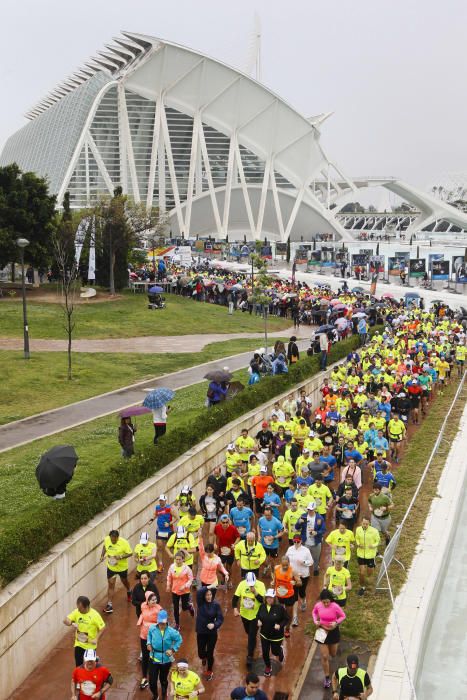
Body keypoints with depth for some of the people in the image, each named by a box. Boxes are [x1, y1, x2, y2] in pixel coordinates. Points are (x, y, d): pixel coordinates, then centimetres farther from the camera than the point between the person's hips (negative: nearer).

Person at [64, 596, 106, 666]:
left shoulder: (94, 615, -20)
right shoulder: (76, 612, -9)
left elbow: (102, 627, -13)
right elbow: (65, 620, -11)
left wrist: (96, 639, -22)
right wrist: (71, 623, -32)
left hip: (90, 645, -3)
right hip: (79, 644, 3)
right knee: (79, 665, 6)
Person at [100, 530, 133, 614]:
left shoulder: (124, 542, -28)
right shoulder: (106, 539, -17)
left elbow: (130, 553, -20)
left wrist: (121, 557, -35)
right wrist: (102, 555, -9)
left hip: (122, 567, -2)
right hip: (111, 567, 2)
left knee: (124, 581, 24)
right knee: (110, 584, -2)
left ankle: (129, 592, 56)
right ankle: (109, 605, 3)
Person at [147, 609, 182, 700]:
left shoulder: (171, 632, -22)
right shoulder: (152, 628, -15)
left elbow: (179, 640, -5)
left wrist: (173, 650, -12)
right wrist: (149, 643, -4)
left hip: (166, 659, -1)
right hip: (153, 658, 1)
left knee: (163, 680, 18)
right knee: (152, 681, 2)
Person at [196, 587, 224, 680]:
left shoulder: (216, 604, -11)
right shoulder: (200, 602, -11)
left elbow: (220, 618, -10)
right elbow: (199, 592, -30)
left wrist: (214, 624, -27)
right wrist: (209, 587, -33)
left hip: (212, 633, -1)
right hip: (201, 632, 1)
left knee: (210, 653, 6)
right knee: (201, 653, 11)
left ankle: (209, 672, 30)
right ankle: (204, 657, 50)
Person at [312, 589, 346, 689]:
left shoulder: (335, 607, -24)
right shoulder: (318, 605, -16)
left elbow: (343, 616, -10)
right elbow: (314, 612, 6)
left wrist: (336, 623, -26)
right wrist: (315, 621, -10)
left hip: (333, 631, -1)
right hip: (322, 632, 1)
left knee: (333, 655, 20)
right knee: (324, 657, 1)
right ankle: (327, 678, 16)